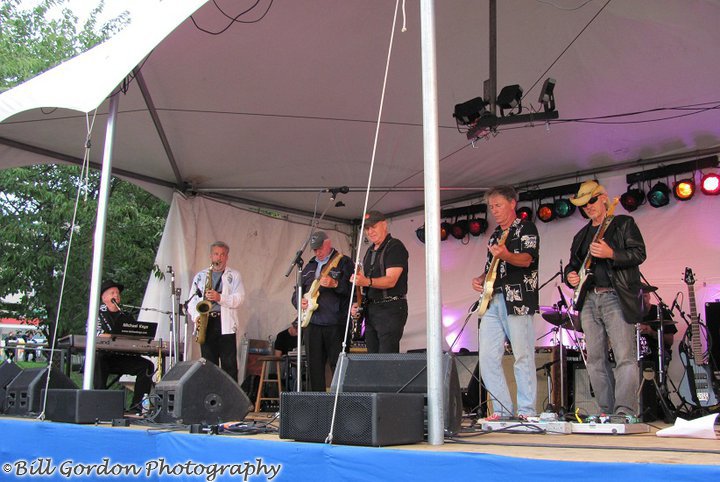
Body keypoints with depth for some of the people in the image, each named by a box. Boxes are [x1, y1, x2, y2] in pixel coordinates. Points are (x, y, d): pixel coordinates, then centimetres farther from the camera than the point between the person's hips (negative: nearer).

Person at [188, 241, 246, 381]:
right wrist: (196, 316, -5)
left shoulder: (234, 275, 11)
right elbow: (192, 300, 14)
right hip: (206, 322, 2)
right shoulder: (200, 276, 19)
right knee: (208, 363, 4)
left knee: (229, 364, -6)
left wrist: (220, 298, -18)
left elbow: (239, 298, -3)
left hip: (226, 324, -2)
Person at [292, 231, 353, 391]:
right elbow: (297, 291, 27)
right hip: (312, 323, 6)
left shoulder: (344, 262, 2)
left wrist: (335, 284, -24)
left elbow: (352, 288, -10)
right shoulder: (309, 266, 20)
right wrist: (299, 301, 7)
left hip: (336, 324, -6)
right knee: (314, 366, 7)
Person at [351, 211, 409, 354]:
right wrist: (358, 303, 6)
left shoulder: (395, 246, -9)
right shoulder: (370, 251, 18)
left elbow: (391, 280, -21)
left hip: (391, 309, -8)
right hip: (371, 309, 9)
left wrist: (367, 282, -37)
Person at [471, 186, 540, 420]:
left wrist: (506, 255, -32)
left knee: (522, 356, -6)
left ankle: (526, 412, 0)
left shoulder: (526, 228, 3)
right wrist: (480, 280, 10)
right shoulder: (495, 236, 24)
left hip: (518, 300, -7)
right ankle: (503, 409, 6)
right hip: (492, 301, 7)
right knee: (487, 357, 0)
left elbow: (527, 260, -13)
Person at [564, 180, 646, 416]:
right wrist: (570, 276, 6)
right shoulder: (581, 236, 23)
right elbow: (572, 264, 29)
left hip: (616, 298, -6)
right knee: (595, 361, 3)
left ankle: (625, 413, -18)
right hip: (589, 300, 6)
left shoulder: (624, 223, 7)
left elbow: (639, 253, -5)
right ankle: (608, 414, 7)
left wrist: (610, 253, -20)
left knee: (625, 358, -14)